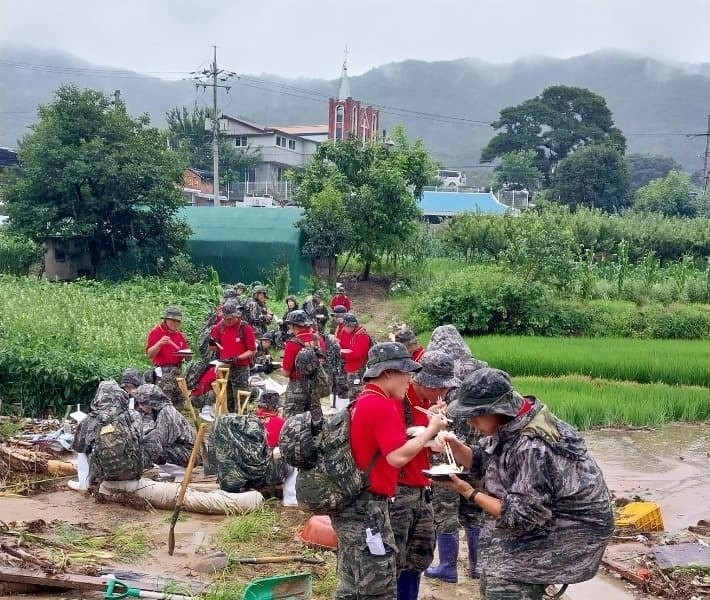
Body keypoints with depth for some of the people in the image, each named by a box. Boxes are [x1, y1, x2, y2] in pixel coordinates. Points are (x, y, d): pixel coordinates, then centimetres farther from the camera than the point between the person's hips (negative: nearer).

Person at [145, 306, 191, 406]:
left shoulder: (180, 335, 18)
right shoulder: (156, 332, 1)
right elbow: (150, 354, -5)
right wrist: (159, 344, -22)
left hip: (178, 371, 6)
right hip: (163, 371, -6)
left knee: (178, 403, 5)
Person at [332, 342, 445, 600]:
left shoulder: (361, 402, 13)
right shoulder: (383, 406, -16)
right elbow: (397, 457, -23)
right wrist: (431, 429, -12)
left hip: (349, 504, 10)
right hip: (367, 507, -10)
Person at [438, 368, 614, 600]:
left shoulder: (532, 447, -31)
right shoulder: (509, 426, -3)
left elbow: (521, 515, -26)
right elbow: (480, 461, 12)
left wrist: (470, 493, -19)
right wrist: (454, 445, -8)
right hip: (545, 517, 9)